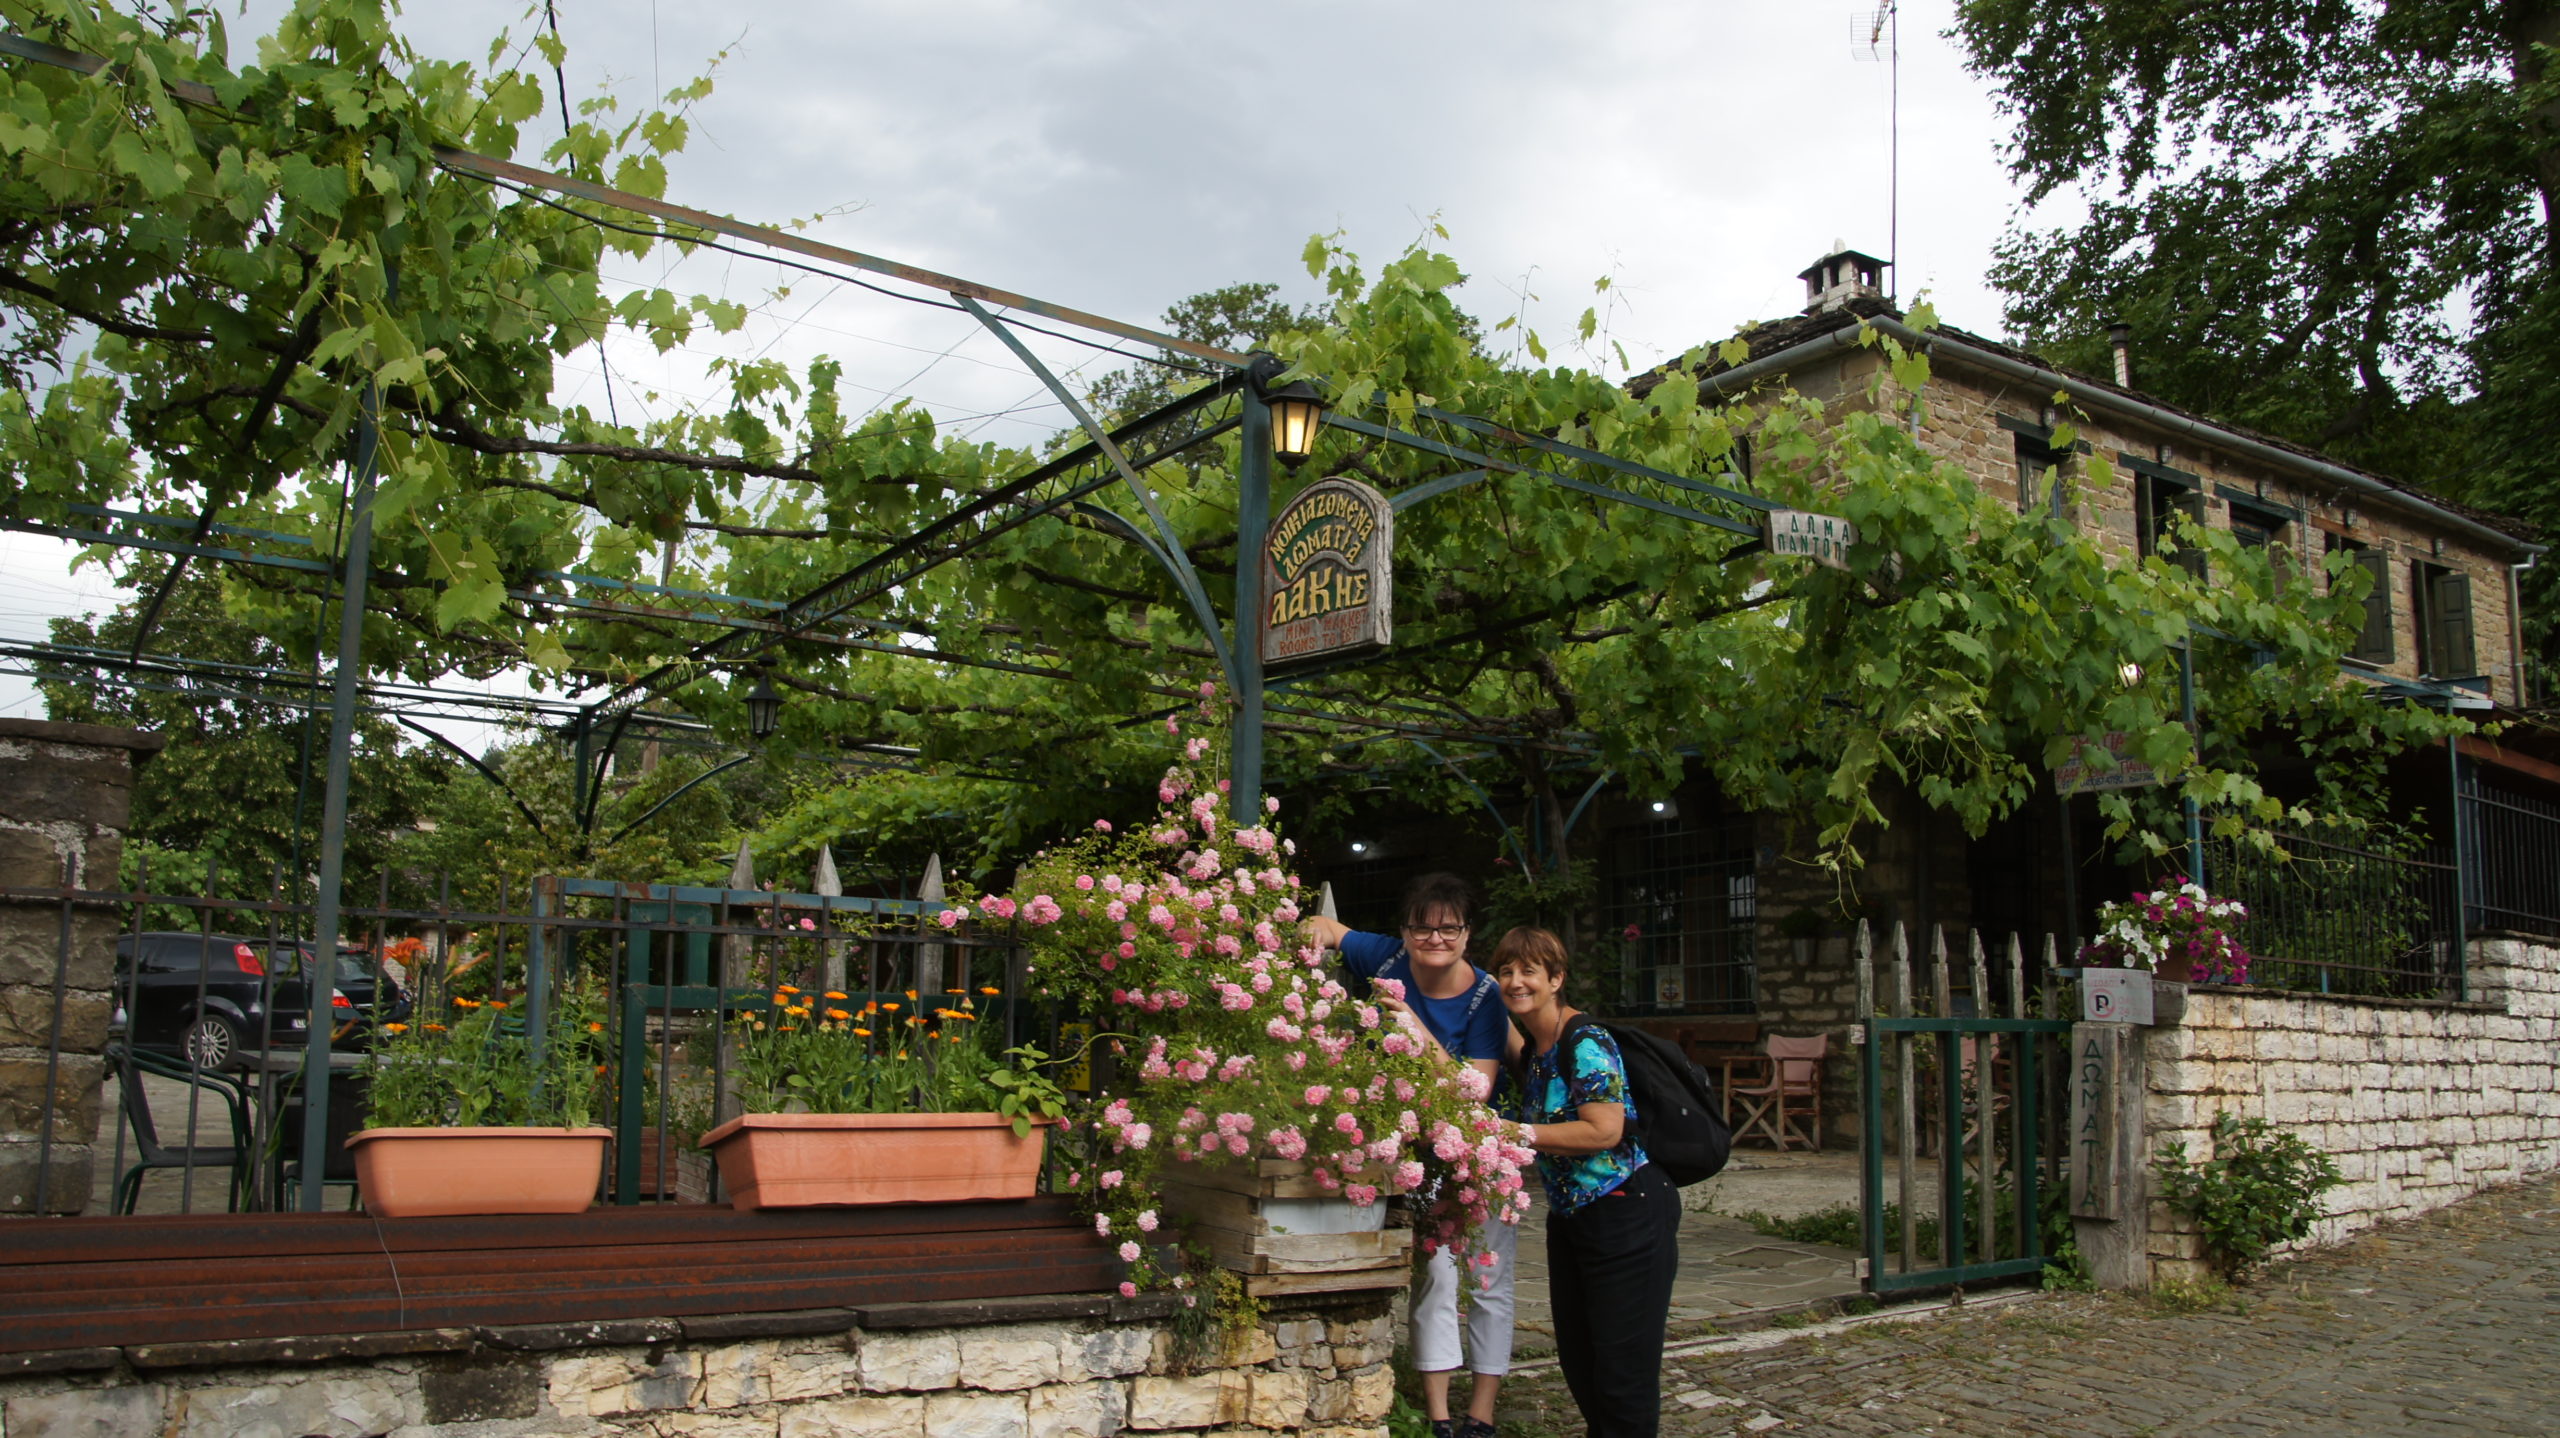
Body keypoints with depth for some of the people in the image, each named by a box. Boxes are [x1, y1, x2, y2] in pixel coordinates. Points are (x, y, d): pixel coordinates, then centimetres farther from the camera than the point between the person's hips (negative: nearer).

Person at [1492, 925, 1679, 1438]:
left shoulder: (1586, 1042, -17)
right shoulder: (1531, 1049, 9)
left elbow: (1604, 1130, -26)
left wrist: (1519, 1134, -25)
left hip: (1625, 1214, -9)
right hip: (1569, 1217, 9)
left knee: (1622, 1368, -3)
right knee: (1577, 1359, 16)